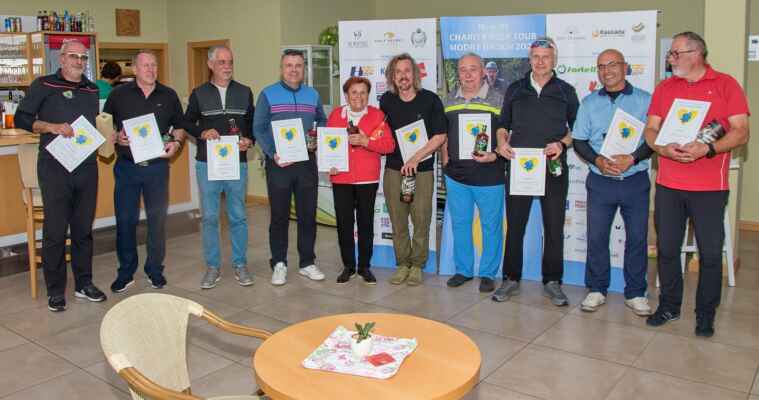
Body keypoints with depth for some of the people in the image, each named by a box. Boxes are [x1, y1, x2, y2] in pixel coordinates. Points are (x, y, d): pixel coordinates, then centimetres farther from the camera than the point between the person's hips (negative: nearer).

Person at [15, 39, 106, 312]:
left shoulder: (93, 90, 14)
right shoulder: (43, 85, 2)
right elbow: (21, 119, 0)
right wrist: (51, 127, -15)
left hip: (87, 167, 4)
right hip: (54, 169, -4)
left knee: (84, 228, 11)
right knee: (55, 231, 0)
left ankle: (84, 283, 23)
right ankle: (55, 291, 11)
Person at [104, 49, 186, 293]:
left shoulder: (169, 96, 7)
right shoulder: (119, 95, 3)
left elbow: (179, 126, 14)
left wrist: (176, 142, -5)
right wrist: (116, 137, -12)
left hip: (157, 166, 1)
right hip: (126, 166, -1)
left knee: (157, 219, 6)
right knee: (125, 220, 4)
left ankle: (155, 270, 21)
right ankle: (125, 272, 17)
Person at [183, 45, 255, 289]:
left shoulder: (245, 92, 9)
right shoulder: (199, 93, 6)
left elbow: (253, 122, 13)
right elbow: (187, 122, 11)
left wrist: (249, 140, -6)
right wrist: (202, 133, -9)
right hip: (207, 163, 0)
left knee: (238, 216, 5)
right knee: (209, 217, 4)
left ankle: (240, 265, 16)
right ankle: (213, 267, 15)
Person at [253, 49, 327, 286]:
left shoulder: (313, 95, 10)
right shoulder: (268, 95, -1)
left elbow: (322, 121, 21)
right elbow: (258, 128, -3)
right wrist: (272, 154, -15)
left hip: (307, 162, 3)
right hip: (278, 163, -3)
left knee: (308, 215, 7)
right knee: (279, 216, 4)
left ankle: (307, 263, 20)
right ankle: (279, 264, 15)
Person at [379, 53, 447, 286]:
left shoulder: (430, 100, -3)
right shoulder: (386, 101, 7)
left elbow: (440, 136, -6)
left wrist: (416, 158, -13)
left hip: (422, 170, -2)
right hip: (393, 168, 3)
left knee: (421, 220, 0)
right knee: (397, 221, 5)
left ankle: (417, 265, 14)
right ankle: (402, 264, 17)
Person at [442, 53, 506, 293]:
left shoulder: (497, 100, -2)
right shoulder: (448, 101, 10)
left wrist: (494, 156, -18)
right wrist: (445, 158, 7)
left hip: (489, 176, -3)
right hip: (456, 175, 4)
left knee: (491, 226, 5)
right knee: (459, 224, 12)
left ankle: (488, 273, 19)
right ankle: (463, 269, 27)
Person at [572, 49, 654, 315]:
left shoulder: (645, 100, 1)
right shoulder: (589, 103, 9)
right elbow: (578, 140, 6)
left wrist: (632, 159, -18)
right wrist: (598, 161, -11)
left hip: (635, 181, -1)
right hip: (600, 181, 2)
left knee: (637, 238, 5)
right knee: (596, 237, 5)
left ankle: (635, 293, 19)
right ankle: (597, 289, 20)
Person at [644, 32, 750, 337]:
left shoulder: (726, 85, 0)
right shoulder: (664, 88, 10)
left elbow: (741, 133, -5)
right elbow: (650, 130, 7)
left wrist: (706, 149, -21)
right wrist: (663, 148, -15)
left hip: (710, 187, -3)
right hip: (667, 185, 3)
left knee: (710, 253, 4)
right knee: (666, 248, 9)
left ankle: (706, 314, 20)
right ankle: (669, 306, 26)